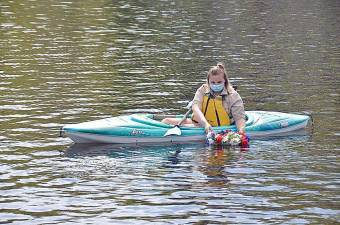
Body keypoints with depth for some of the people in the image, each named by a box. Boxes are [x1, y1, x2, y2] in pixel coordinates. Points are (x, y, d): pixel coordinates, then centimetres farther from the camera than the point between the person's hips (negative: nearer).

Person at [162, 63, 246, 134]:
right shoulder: (203, 90, 4)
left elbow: (239, 117, -8)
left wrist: (241, 129, -34)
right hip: (200, 123, 5)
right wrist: (205, 124, -33)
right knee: (167, 121, -9)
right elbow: (195, 107, -13)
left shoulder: (233, 96, -4)